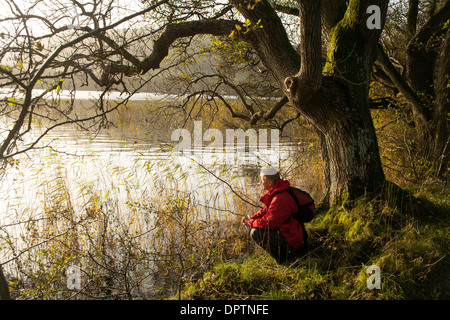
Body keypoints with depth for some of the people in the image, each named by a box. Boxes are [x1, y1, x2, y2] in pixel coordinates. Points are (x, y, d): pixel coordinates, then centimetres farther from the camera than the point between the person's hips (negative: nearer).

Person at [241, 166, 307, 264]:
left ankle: (283, 257, -7)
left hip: (291, 240, -10)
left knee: (255, 233, -19)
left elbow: (270, 222, -24)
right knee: (255, 224, 16)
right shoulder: (275, 193, 5)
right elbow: (266, 210, 16)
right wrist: (252, 218, 2)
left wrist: (251, 223, -9)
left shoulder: (280, 199, -28)